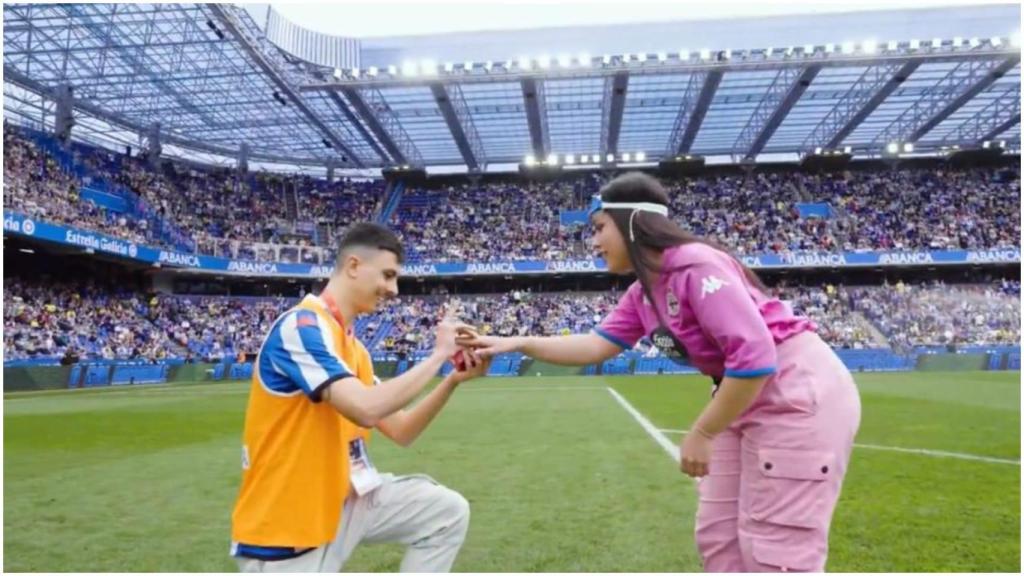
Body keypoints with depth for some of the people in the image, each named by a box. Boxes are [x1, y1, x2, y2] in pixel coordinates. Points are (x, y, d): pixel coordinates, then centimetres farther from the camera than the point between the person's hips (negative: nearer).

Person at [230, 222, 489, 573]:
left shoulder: (354, 348, 8)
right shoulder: (301, 325, -19)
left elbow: (400, 432, 9)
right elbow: (366, 409, -33)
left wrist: (453, 381, -4)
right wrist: (437, 356, -20)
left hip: (340, 500, 9)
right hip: (284, 527, -8)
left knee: (448, 511, 6)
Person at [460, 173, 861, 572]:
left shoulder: (695, 265, -24)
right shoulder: (643, 292, 5)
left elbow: (754, 358, -29)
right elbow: (598, 345, 7)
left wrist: (701, 434, -20)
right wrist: (515, 344, 1)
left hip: (800, 395, -9)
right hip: (746, 397, 10)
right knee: (717, 539, 14)